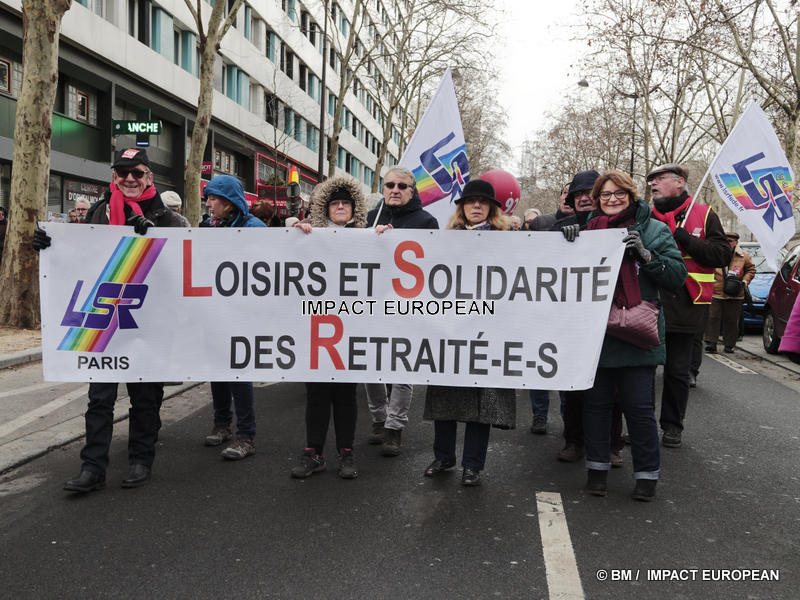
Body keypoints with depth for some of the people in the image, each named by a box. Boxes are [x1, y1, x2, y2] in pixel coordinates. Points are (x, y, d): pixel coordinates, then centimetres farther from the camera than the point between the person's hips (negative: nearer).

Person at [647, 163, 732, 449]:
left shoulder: (704, 215, 4)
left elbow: (723, 255, -5)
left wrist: (682, 238, -14)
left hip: (685, 306, -2)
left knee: (678, 370, 8)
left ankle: (672, 425, 23)